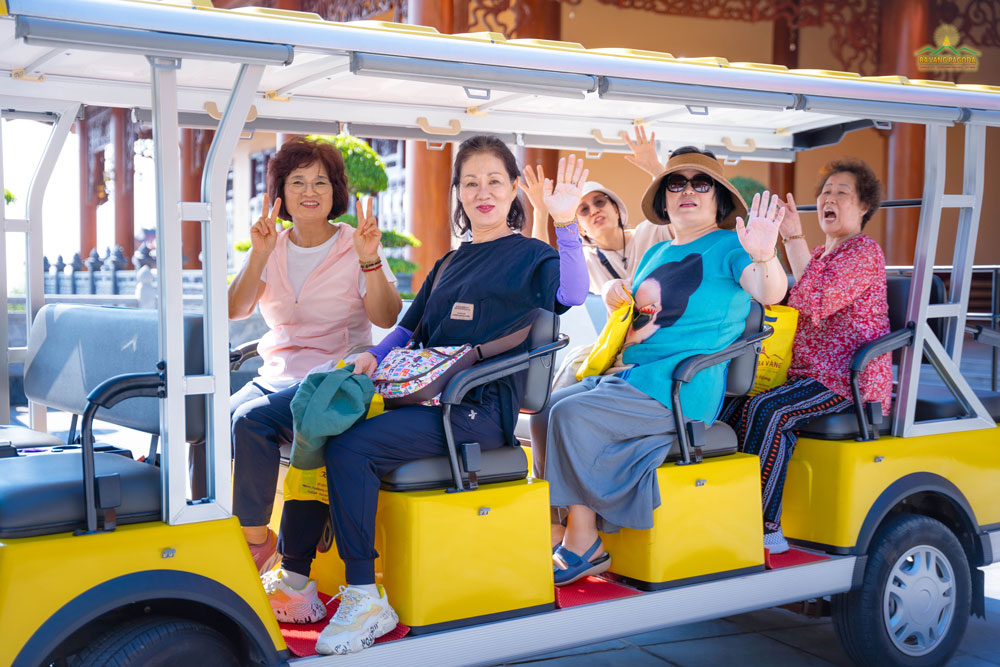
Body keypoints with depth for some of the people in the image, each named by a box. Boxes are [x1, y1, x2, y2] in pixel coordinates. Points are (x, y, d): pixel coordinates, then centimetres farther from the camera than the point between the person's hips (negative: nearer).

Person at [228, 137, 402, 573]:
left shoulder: (354, 246, 1)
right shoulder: (272, 249, 11)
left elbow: (387, 318, -12)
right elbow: (233, 311, -4)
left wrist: (369, 260, -26)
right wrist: (259, 256, -17)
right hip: (275, 378, 4)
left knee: (251, 420, -28)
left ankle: (256, 541, -14)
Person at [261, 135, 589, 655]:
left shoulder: (530, 256, 4)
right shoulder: (449, 265, 25)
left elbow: (573, 294, -18)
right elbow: (409, 328, 29)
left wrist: (566, 224, -32)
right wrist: (376, 355, 7)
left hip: (478, 410, -7)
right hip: (423, 397, 7)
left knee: (350, 448, -26)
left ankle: (366, 600, -21)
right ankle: (293, 578, -6)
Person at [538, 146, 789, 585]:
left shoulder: (727, 245, -2)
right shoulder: (657, 253, 22)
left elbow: (770, 292, -22)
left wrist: (763, 256, -44)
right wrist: (617, 300, 6)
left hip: (681, 389, -8)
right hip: (632, 375, 8)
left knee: (572, 415, -25)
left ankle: (584, 545, -15)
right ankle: (558, 531, -3)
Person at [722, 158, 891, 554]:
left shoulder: (865, 252, -6)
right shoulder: (819, 253, 23)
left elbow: (816, 302, -22)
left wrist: (793, 240, -18)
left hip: (849, 377, -9)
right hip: (807, 372, 9)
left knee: (767, 411, -30)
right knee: (736, 410, -12)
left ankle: (764, 526, -27)